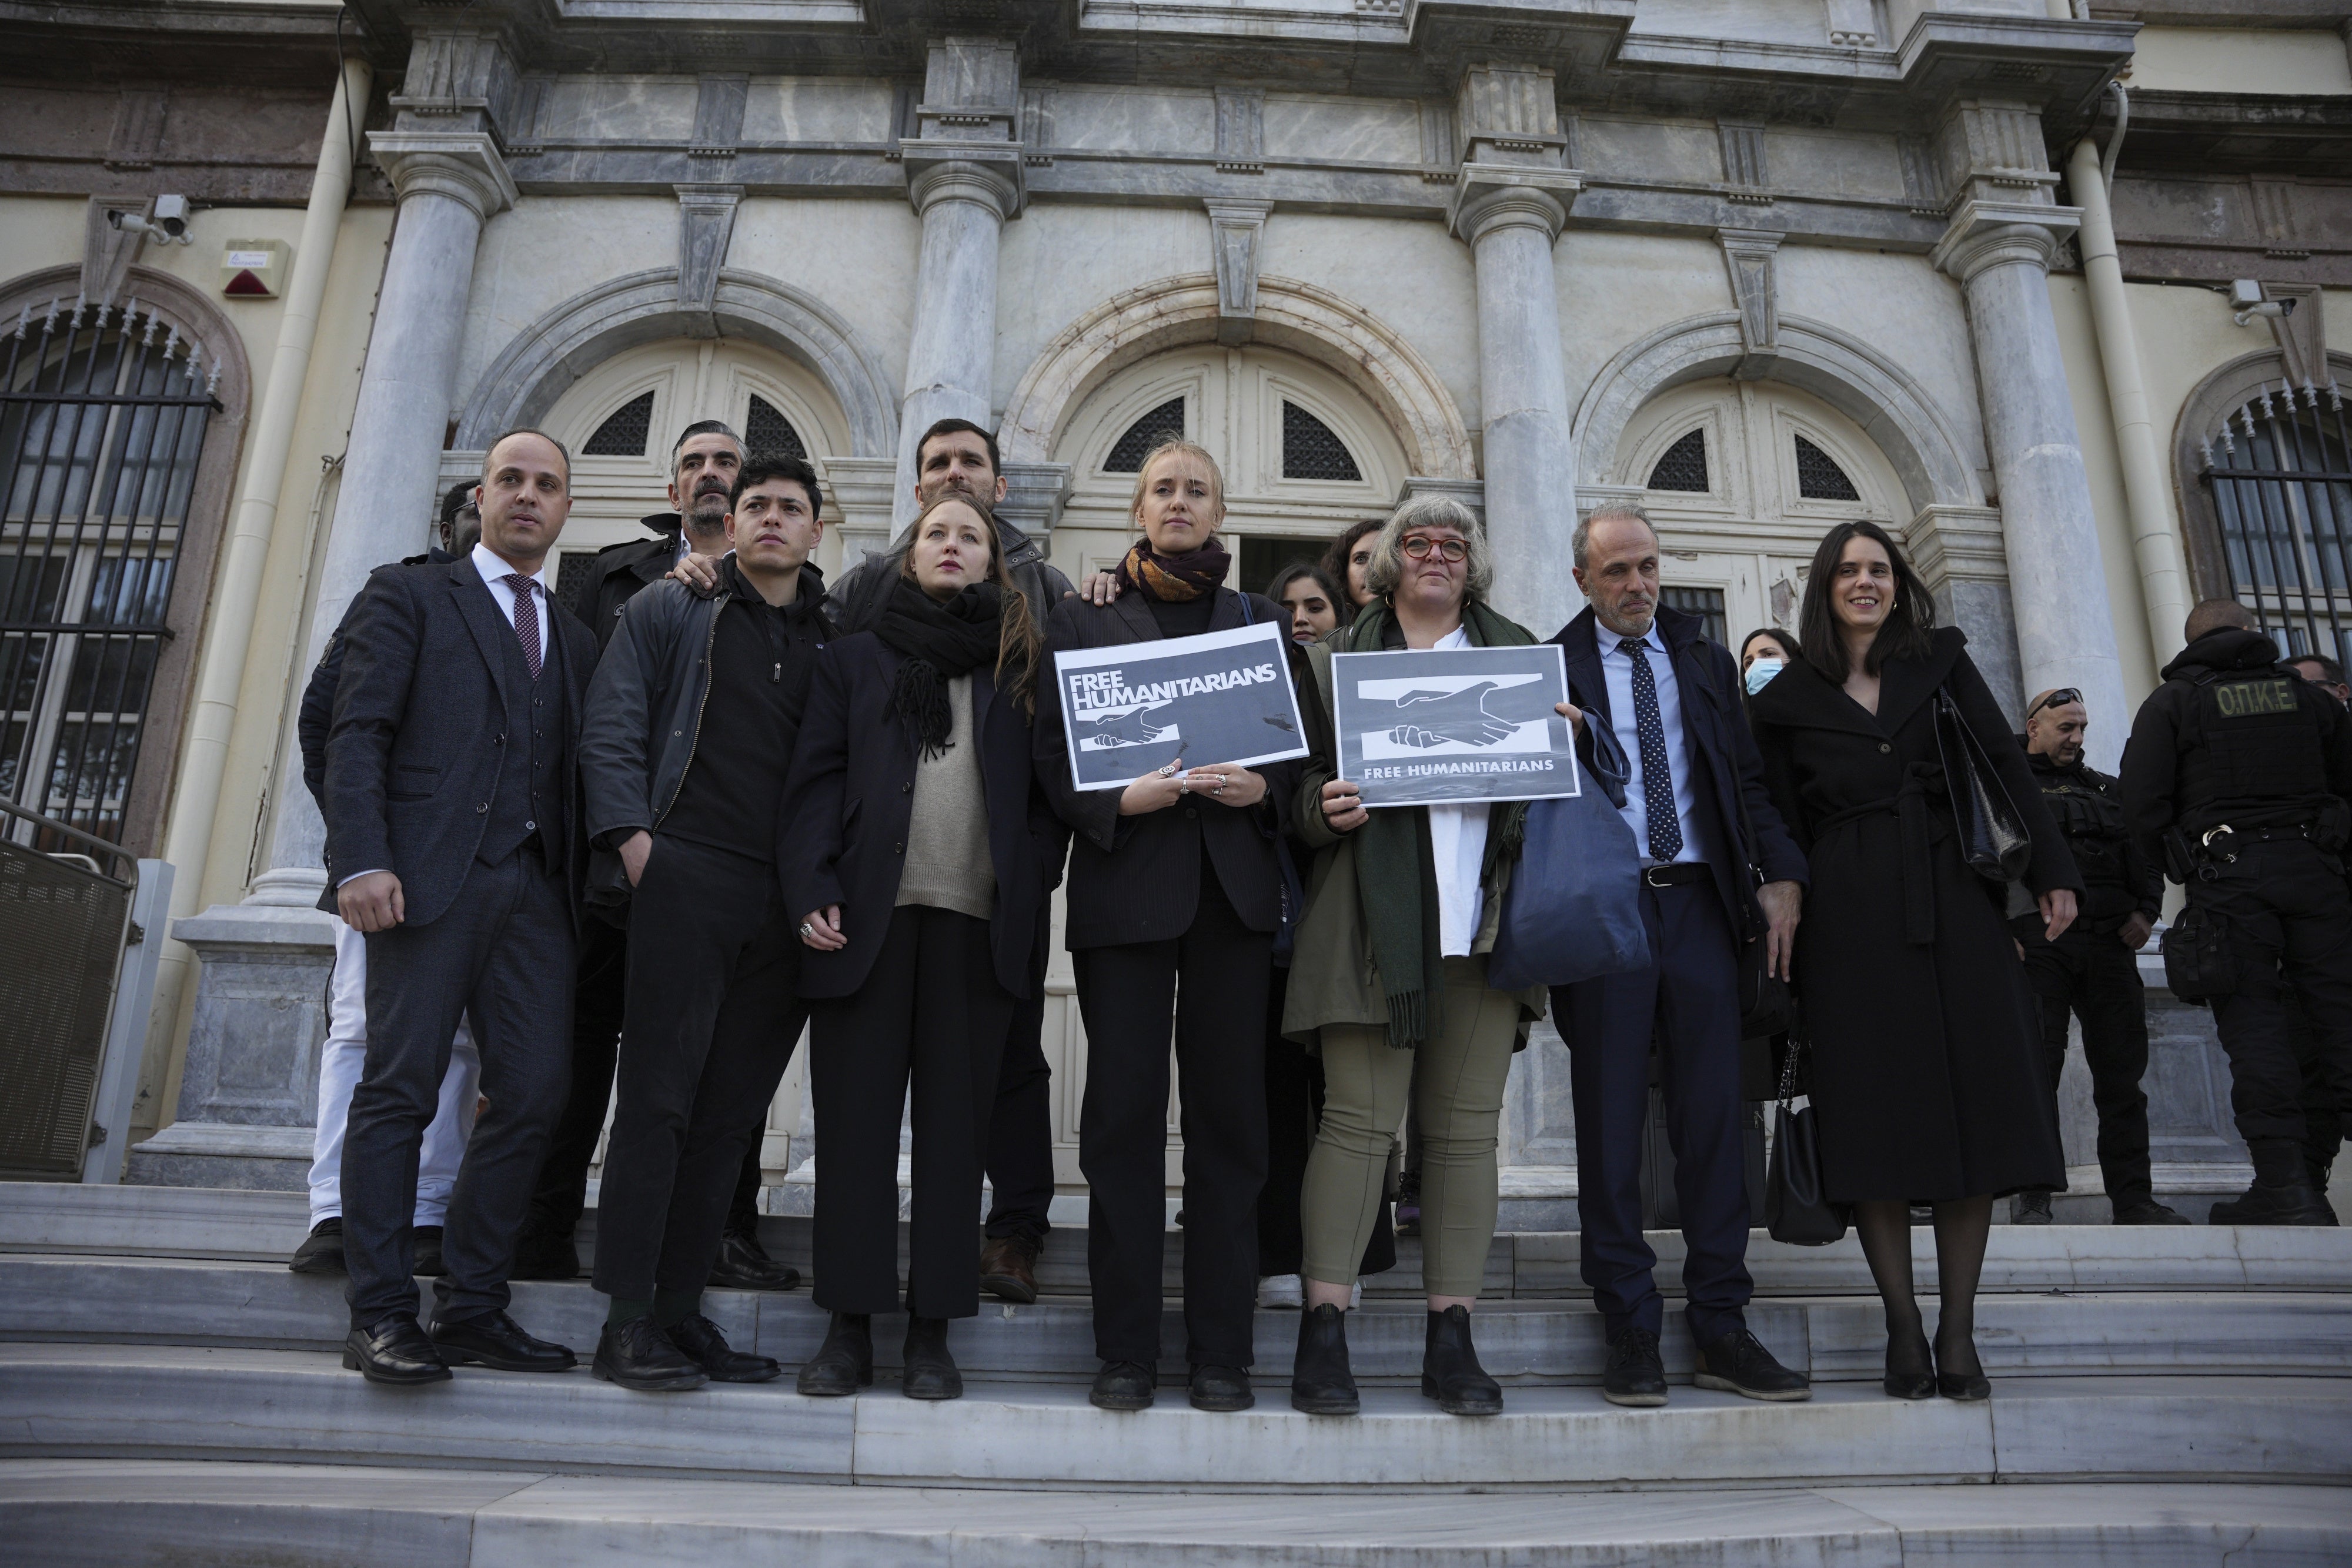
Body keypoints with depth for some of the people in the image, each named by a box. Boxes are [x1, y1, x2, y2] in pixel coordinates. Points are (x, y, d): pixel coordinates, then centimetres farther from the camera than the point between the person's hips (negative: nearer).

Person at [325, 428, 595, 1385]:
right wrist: (363, 860, -13)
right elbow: (358, 732, 0)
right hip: (432, 873, -4)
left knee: (534, 1093, -2)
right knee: (401, 1088, -4)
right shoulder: (410, 596, 11)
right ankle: (381, 1316, 3)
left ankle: (473, 1306, 8)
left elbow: (577, 768, 17)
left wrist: (585, 879, 4)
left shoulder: (574, 637, 23)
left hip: (536, 885, 4)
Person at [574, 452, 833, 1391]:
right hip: (690, 879, -3)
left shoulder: (837, 638, 17)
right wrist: (632, 836, -10)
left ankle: (681, 1307, 15)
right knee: (659, 1095, -5)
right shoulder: (671, 610, 11)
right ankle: (627, 1321, 1)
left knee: (732, 1111, 6)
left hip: (789, 900, 4)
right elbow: (611, 730, 3)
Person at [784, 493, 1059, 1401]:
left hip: (978, 916, 0)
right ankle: (850, 1323, 11)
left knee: (955, 1120, 3)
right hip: (867, 911, 1)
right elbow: (818, 777, 7)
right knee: (855, 1115, 2)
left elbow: (1048, 788, 9)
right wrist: (812, 889, -6)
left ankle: (932, 1331, 11)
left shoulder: (1021, 665, 14)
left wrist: (1032, 882, -5)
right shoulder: (856, 659, 15)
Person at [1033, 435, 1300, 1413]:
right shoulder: (1082, 620, 13)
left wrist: (1263, 789, -7)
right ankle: (1125, 1349, 8)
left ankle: (1221, 1351, 10)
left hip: (1233, 886, 2)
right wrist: (1117, 801, -13)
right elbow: (1052, 751, 5)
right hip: (1124, 882, -1)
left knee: (1228, 1112, 1)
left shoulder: (1260, 620, 18)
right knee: (1123, 1111, -2)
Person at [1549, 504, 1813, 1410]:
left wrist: (1780, 874, 0)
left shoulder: (1703, 660, 16)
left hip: (1699, 900, 3)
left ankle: (1721, 1329, 13)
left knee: (1713, 1115, 4)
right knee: (1610, 1123, 1)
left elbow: (1746, 777, 13)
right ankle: (1631, 1331, 10)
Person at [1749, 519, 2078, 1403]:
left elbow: (2005, 765, 7)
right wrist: (1789, 928, 2)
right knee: (1876, 1118, -2)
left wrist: (2051, 872, -2)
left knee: (1974, 1104, -1)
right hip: (1853, 919, -1)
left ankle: (1958, 1331, 7)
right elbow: (1786, 829, 7)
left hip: (1956, 899, 2)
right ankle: (1904, 1330, 7)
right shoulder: (1787, 700, 8)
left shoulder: (1941, 658, 13)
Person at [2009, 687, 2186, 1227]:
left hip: (2109, 942, 5)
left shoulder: (2107, 791, 25)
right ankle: (2032, 1197, -2)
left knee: (2122, 1070, 3)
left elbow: (2142, 856, 21)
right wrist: (2000, 933, -11)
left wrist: (2146, 911, 3)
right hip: (2038, 943, -4)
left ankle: (2132, 1197, 8)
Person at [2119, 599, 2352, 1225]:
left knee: (2254, 1022, -4)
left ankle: (2283, 1186, -7)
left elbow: (2144, 802, -5)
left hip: (2227, 874, -2)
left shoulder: (2171, 702, 4)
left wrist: (2181, 869, 10)